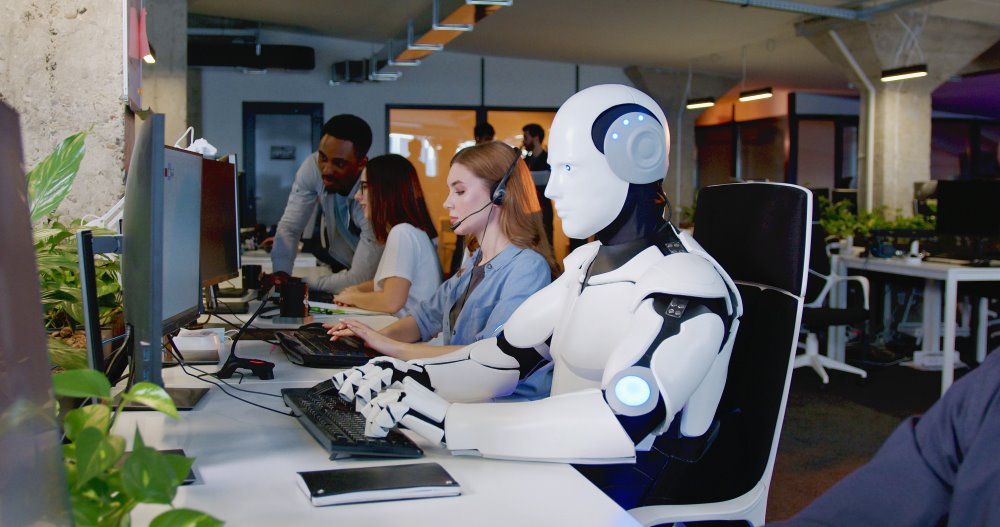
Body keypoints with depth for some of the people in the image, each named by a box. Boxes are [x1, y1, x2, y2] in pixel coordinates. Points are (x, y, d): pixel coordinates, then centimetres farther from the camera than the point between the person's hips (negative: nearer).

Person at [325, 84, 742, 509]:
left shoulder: (690, 290, -18)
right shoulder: (586, 263, 10)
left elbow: (622, 422, -31)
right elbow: (508, 356, 6)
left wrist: (447, 421, -35)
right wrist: (406, 377, -11)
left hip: (631, 504, -7)